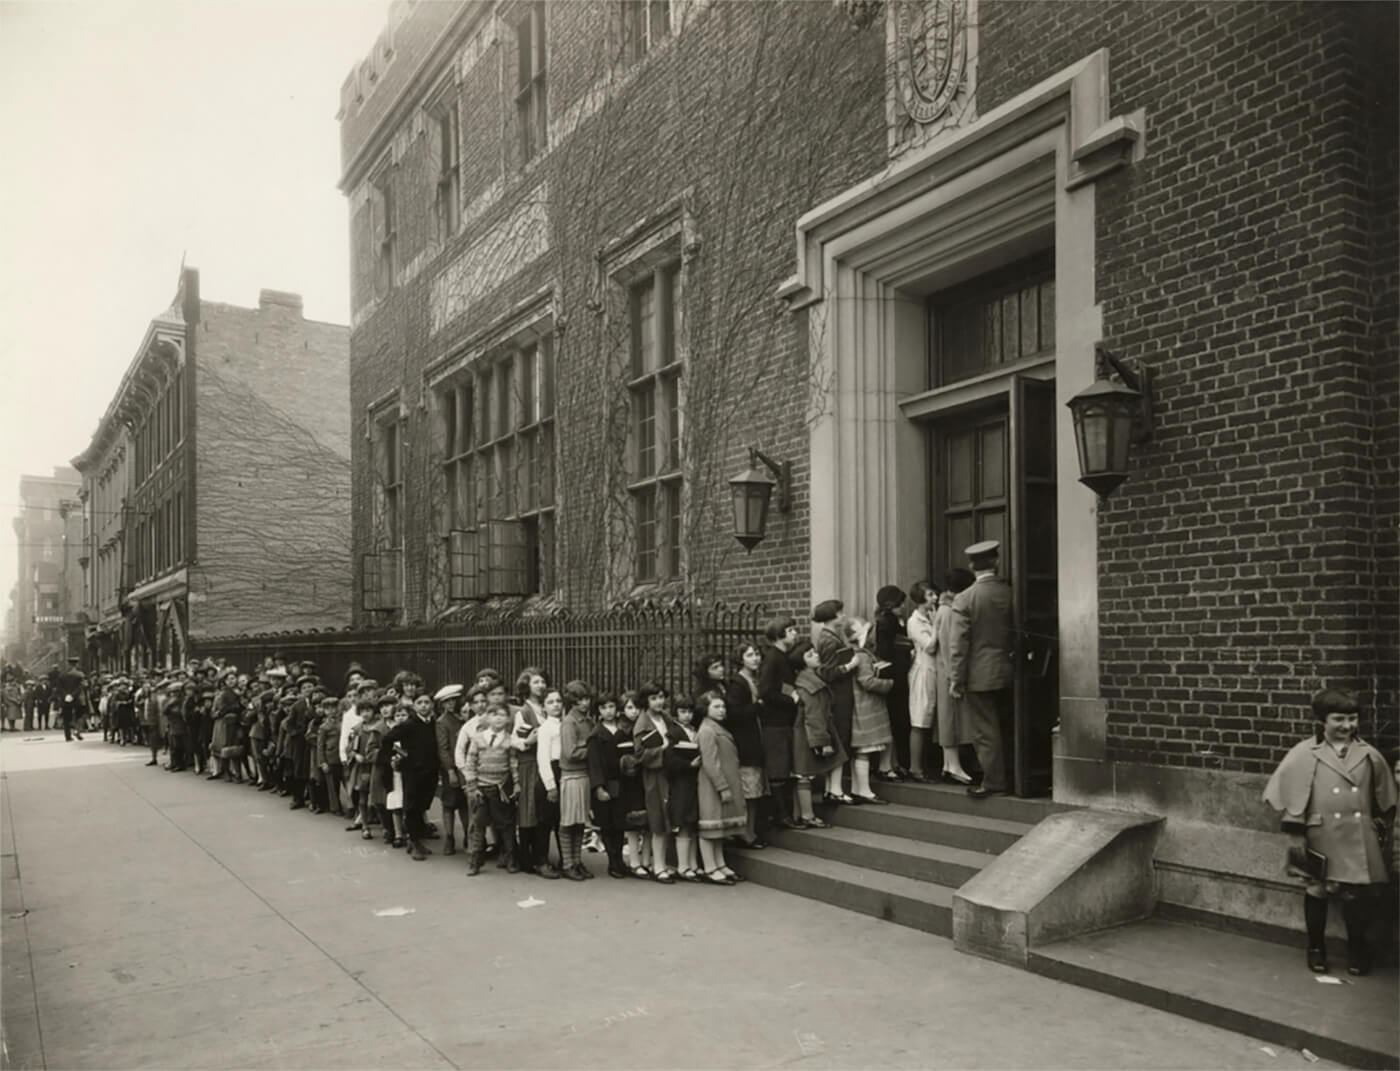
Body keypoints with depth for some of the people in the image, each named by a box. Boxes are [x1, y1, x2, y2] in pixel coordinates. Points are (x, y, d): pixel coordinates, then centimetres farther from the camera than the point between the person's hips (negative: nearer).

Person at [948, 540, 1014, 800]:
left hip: (979, 676, -5)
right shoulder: (1010, 593, -2)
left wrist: (955, 680, -6)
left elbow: (959, 645, -12)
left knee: (985, 733, 3)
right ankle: (1011, 779, 24)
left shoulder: (964, 599, -13)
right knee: (1006, 729, 16)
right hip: (1007, 673, 5)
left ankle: (994, 783, 8)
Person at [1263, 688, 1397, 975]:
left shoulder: (1369, 755, 1)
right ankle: (1316, 948, 29)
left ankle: (1356, 949, 26)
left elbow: (1385, 797, 14)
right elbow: (1291, 795, -8)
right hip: (1321, 839, -2)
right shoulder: (1304, 754, -9)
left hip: (1359, 840, 2)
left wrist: (1384, 825, 16)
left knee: (1362, 894, 3)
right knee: (1316, 892, 10)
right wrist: (1295, 833, -10)